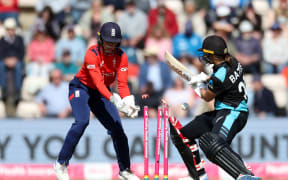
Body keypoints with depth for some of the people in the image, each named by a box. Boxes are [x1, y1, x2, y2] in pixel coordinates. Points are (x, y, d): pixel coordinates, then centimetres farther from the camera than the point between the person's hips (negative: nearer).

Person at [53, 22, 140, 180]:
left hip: (101, 94, 5)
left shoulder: (121, 57, -12)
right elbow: (98, 82, -36)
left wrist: (129, 103, -38)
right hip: (81, 88, -5)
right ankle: (61, 163, -23)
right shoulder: (92, 54, -27)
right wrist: (114, 100, -49)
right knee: (82, 121, -28)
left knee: (117, 128, -2)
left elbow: (122, 84, -19)